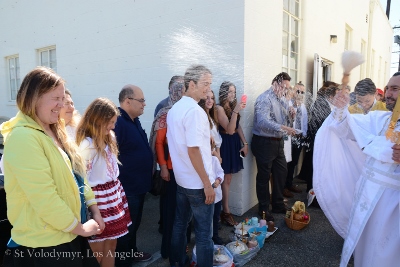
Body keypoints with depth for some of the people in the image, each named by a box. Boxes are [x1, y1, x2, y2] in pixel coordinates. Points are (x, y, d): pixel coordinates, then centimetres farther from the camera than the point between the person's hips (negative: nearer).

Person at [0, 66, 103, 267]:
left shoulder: (53, 132, 8)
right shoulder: (23, 137, -21)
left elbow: (76, 176, 11)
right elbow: (44, 198, -26)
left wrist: (94, 210, 3)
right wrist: (81, 228, -14)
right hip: (42, 245, -8)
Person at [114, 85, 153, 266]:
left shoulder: (134, 120, 10)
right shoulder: (117, 123, -22)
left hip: (139, 185, 10)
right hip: (126, 188, -9)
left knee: (135, 223, 24)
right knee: (125, 227, 8)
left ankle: (132, 252, 44)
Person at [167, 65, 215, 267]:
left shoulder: (174, 109, 8)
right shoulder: (195, 110, -20)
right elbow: (193, 150, -24)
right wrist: (207, 183, -19)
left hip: (181, 179, 9)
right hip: (197, 183, -9)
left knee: (180, 223, 22)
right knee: (204, 232, 6)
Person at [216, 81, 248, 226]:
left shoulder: (233, 106, 9)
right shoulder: (219, 108, -15)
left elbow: (238, 126, 13)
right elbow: (229, 129, -23)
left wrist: (245, 143, 7)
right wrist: (236, 111, -30)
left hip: (234, 143, 7)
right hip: (225, 144, -7)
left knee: (227, 178, 12)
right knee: (226, 179, 1)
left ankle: (224, 211, 24)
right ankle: (226, 212, 13)